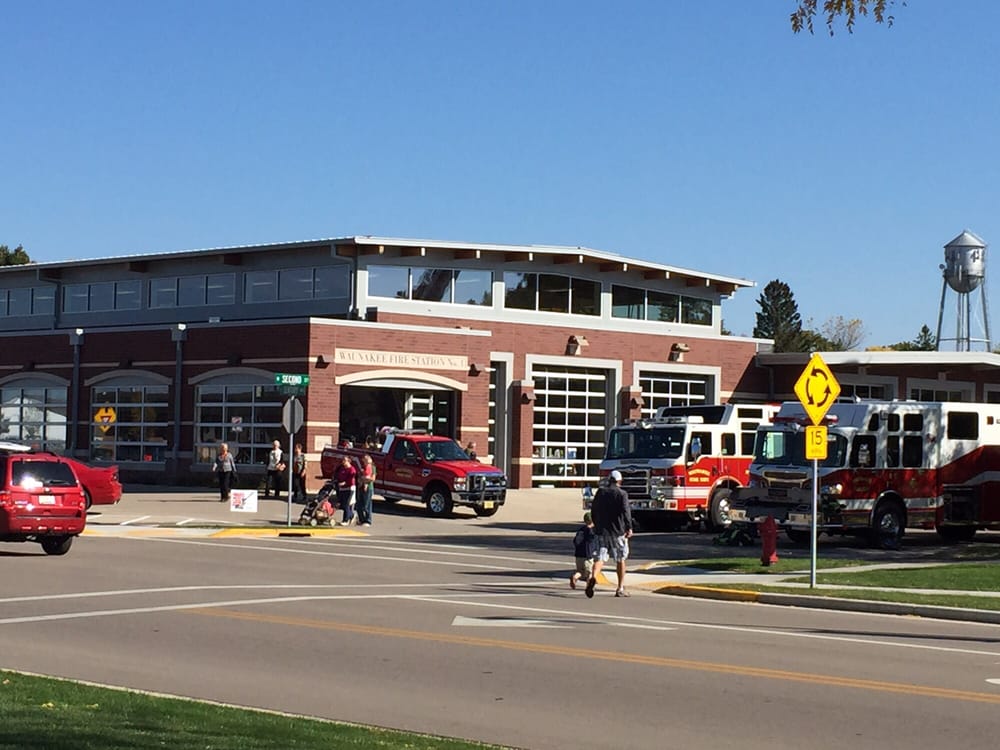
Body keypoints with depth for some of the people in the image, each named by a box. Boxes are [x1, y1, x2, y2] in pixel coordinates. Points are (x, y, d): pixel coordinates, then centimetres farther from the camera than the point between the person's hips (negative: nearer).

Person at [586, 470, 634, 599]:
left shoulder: (600, 492, 7)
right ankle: (620, 588, 16)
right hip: (617, 530, -3)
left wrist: (597, 525, 25)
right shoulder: (621, 494, -6)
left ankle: (593, 577, -33)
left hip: (601, 530, 3)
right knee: (620, 560, 12)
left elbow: (593, 510, 13)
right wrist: (629, 528, -18)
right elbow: (626, 511, -18)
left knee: (600, 557, -3)